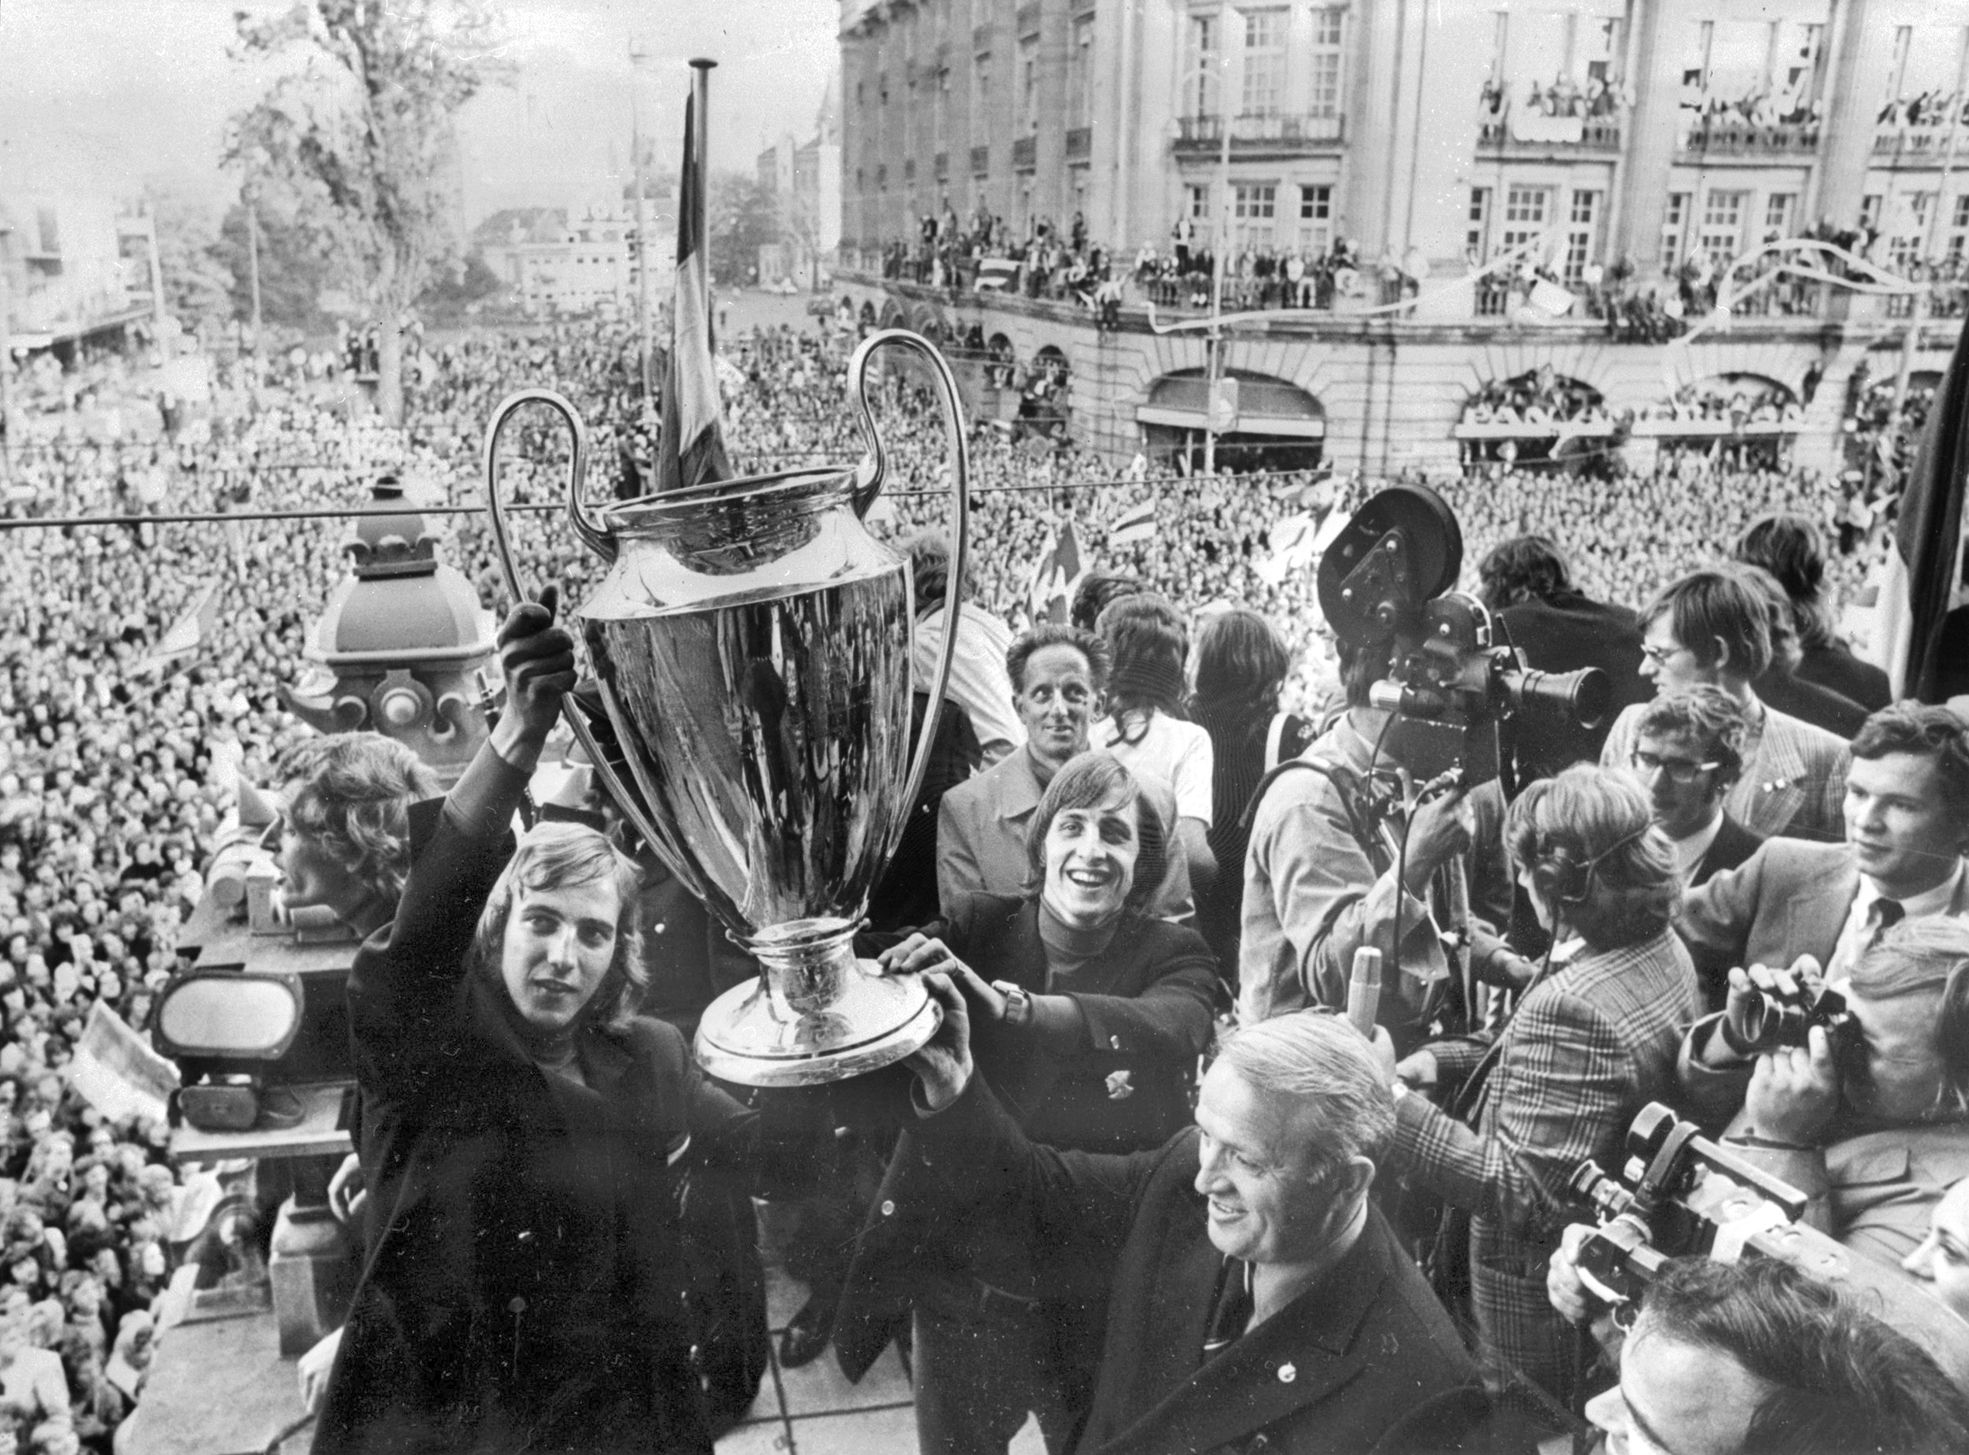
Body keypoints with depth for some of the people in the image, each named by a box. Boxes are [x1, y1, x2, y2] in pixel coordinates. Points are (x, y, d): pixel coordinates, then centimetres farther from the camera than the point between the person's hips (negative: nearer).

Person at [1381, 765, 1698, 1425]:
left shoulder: (1572, 1008, -33)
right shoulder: (1660, 947, -3)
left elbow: (1520, 1195, -31)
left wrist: (1392, 1108, -31)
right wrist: (1443, 1058, -1)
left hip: (1539, 1301, -9)